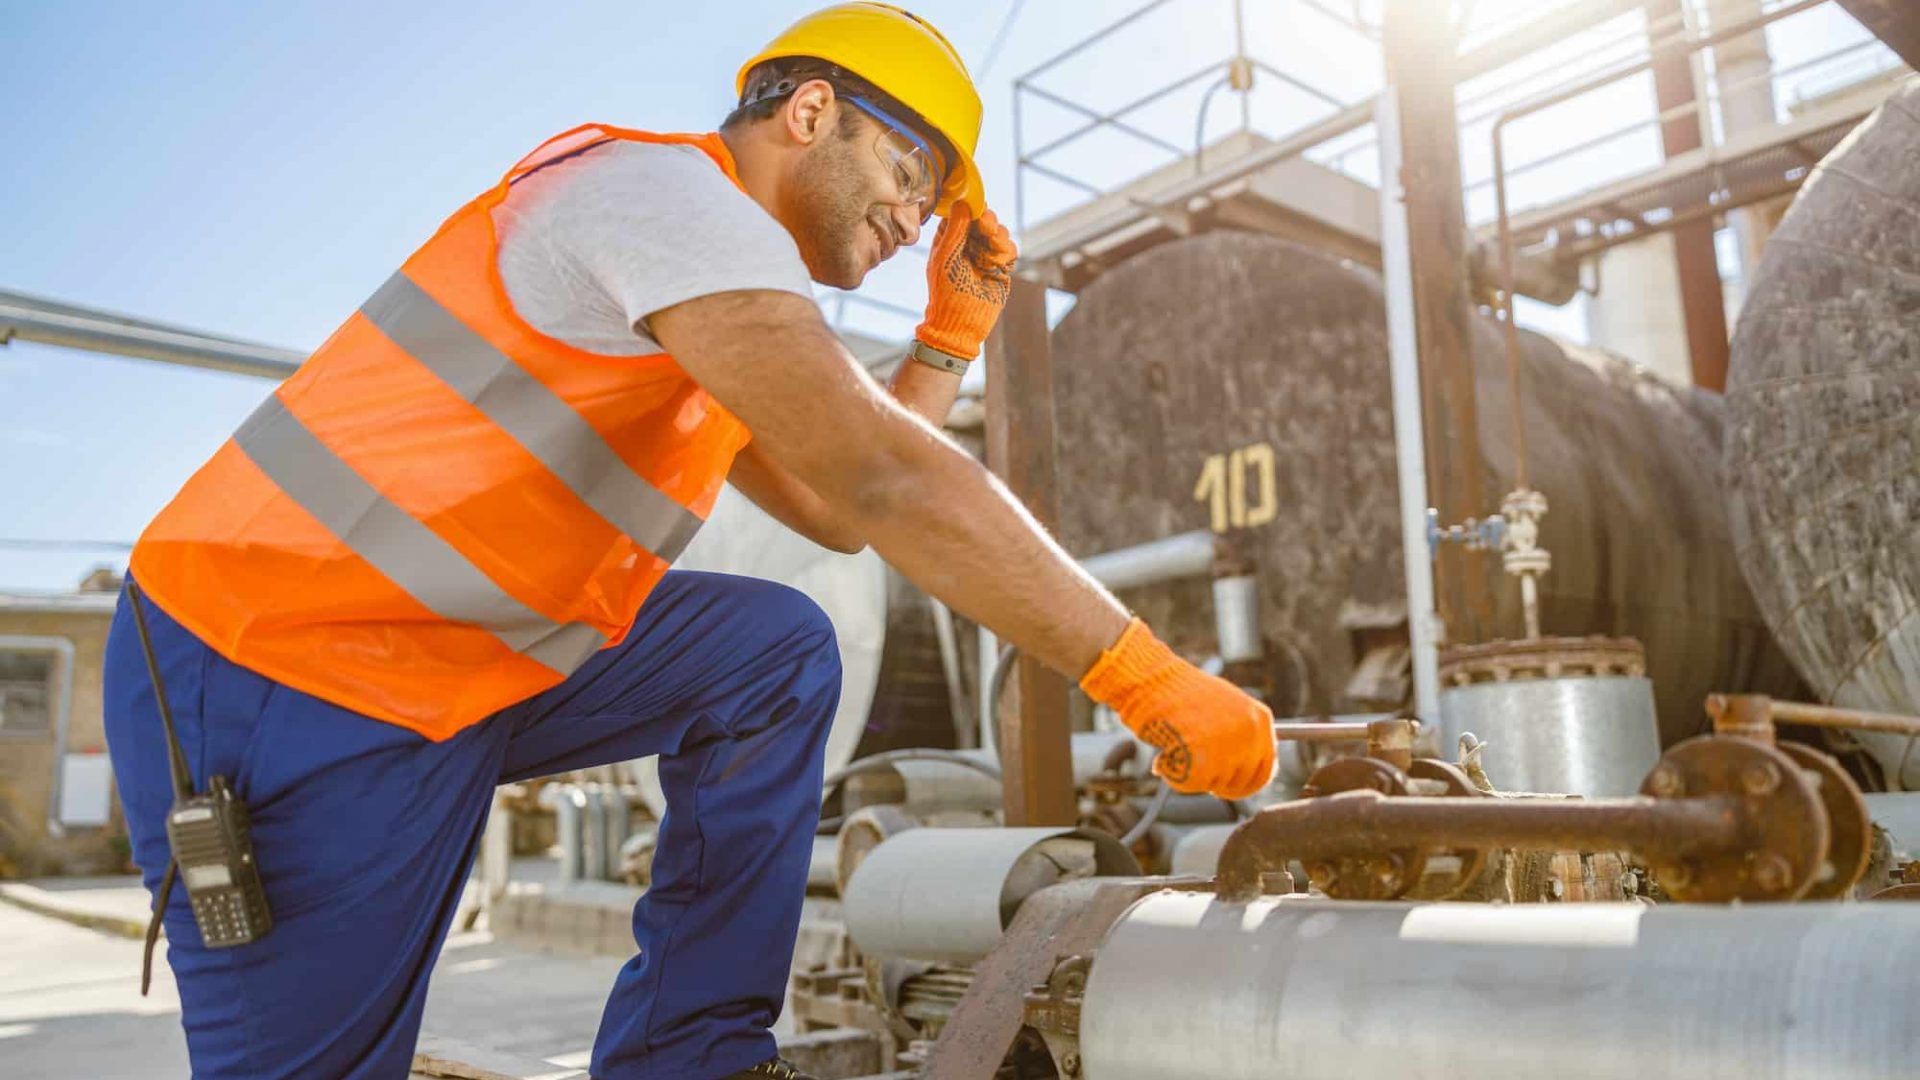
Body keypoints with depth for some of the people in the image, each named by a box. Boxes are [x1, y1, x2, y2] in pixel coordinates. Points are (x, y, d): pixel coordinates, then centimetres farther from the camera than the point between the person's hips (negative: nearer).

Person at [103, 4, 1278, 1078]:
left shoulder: (703, 301, 13)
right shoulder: (671, 189, -17)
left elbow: (834, 511, 16)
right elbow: (883, 477, -28)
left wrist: (954, 333, 9)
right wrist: (1144, 674, -25)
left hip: (457, 665, 9)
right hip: (277, 680, -9)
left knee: (776, 650, 0)